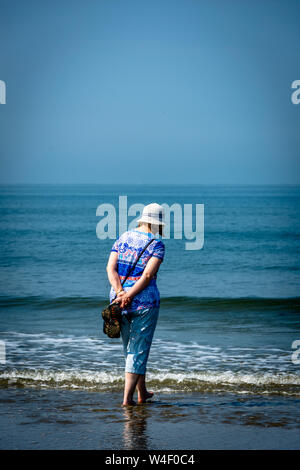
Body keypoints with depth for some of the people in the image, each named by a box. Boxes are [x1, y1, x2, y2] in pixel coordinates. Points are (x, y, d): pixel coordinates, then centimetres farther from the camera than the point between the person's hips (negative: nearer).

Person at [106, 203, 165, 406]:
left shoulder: (123, 238, 8)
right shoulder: (157, 244, -7)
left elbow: (111, 267, -2)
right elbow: (148, 275, -18)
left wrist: (120, 292, -12)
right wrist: (129, 296, -17)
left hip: (119, 300, 5)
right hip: (145, 301, -5)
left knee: (130, 347, 18)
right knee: (139, 348, 3)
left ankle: (142, 393, 29)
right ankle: (127, 397, -2)